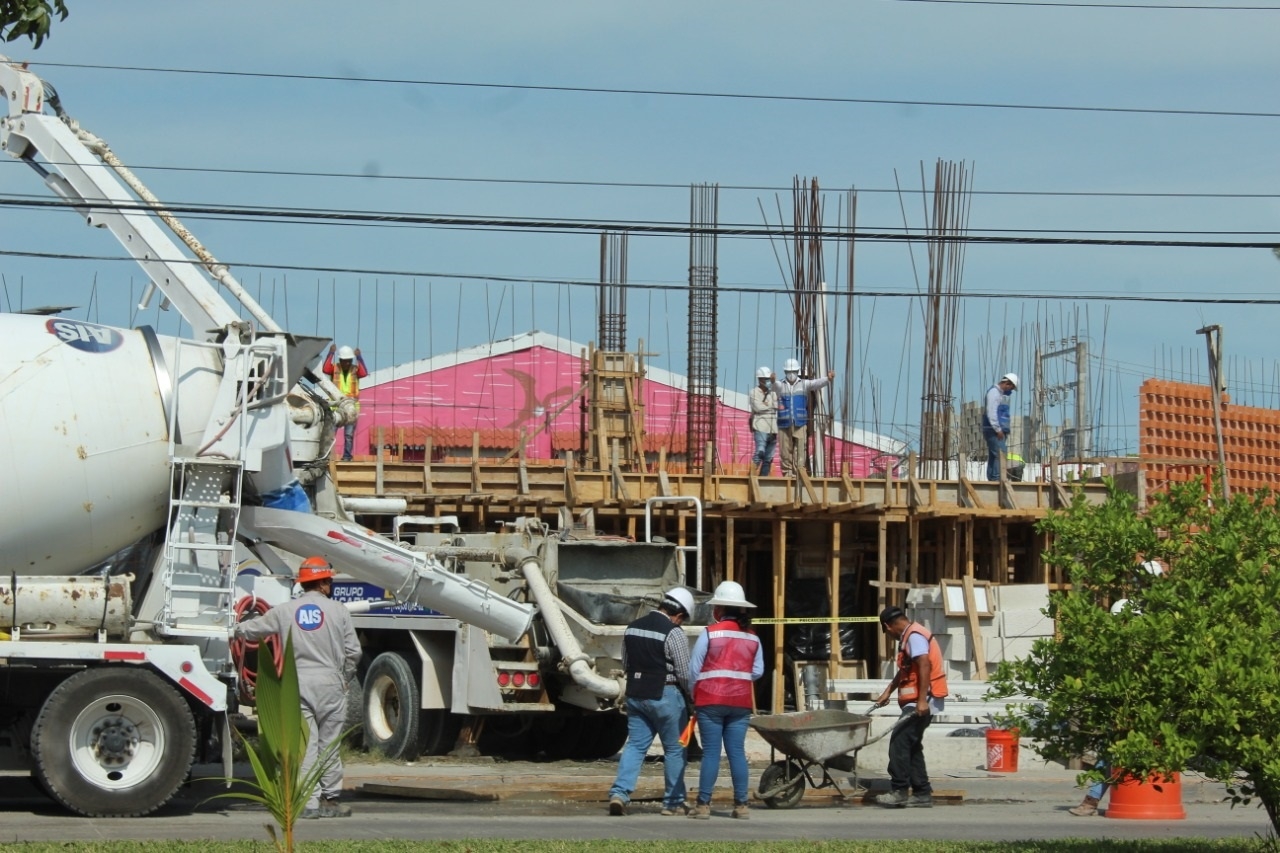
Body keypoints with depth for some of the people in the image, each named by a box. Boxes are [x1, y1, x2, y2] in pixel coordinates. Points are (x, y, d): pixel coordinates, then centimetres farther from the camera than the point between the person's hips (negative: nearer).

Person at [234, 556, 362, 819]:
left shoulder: (285, 611, 5)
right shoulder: (338, 611, 1)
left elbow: (249, 630, 14)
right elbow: (353, 651, 1)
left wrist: (237, 630, 38)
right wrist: (345, 678, 18)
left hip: (296, 683, 1)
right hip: (329, 683, -1)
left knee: (304, 745, 1)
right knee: (329, 745, 7)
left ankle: (308, 802, -3)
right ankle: (329, 799, 11)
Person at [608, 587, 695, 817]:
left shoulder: (632, 628, 8)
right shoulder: (674, 634, -14)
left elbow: (625, 665, 17)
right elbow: (684, 673, -11)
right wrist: (693, 696, 6)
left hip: (635, 694, 6)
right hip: (665, 695, -6)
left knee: (635, 745, 7)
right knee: (674, 750, 7)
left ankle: (619, 793, -10)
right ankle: (673, 803, 12)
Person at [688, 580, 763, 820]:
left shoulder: (710, 633, -6)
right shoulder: (752, 637, 6)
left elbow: (694, 668, -3)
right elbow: (757, 671, 8)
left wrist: (693, 693, 13)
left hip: (711, 700, -3)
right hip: (741, 702, 3)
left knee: (711, 752, -1)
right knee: (737, 752, 6)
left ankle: (703, 805, -2)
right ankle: (741, 805, 5)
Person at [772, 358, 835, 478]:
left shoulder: (804, 384, 8)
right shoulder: (780, 386, 5)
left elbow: (817, 383, -8)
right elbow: (776, 385, -18)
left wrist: (828, 378, -29)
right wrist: (773, 381, -44)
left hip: (800, 425, 0)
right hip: (784, 424, 0)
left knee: (800, 451, -7)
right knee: (785, 452, 3)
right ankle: (787, 474, 12)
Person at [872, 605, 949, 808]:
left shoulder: (914, 636, -13)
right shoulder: (910, 637, 20)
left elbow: (924, 665, -25)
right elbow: (904, 670, 32)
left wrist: (922, 700, -29)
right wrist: (888, 692, 33)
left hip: (923, 702, -11)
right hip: (918, 702, 11)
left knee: (899, 742, -12)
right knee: (911, 745, 11)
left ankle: (899, 791, -12)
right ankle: (922, 793, 11)